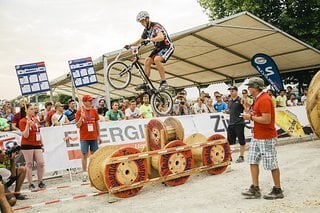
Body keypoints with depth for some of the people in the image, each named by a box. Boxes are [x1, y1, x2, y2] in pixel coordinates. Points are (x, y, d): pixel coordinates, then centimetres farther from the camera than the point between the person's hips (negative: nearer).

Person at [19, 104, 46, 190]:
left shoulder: (36, 119, 14)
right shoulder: (22, 121, -5)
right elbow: (25, 135, -11)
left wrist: (42, 144, 19)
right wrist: (28, 124, -21)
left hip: (37, 145, 6)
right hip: (27, 145, -5)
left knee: (41, 163, 1)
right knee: (29, 164, 0)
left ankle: (40, 182, 14)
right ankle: (30, 184, 9)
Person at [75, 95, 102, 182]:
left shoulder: (94, 110, 7)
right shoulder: (79, 111, -3)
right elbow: (78, 125, -5)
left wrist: (99, 136, 11)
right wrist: (82, 117, -21)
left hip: (94, 137, 3)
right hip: (84, 138, -3)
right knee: (84, 155, 2)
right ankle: (84, 174, 8)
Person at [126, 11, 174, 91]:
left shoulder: (156, 26, -21)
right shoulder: (146, 29, 6)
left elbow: (161, 37, -40)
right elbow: (140, 40, 17)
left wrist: (148, 40, -51)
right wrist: (130, 45, 2)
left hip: (167, 47, -9)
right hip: (158, 48, 9)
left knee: (157, 59, -32)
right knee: (147, 61, -7)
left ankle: (163, 82, -23)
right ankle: (145, 84, -3)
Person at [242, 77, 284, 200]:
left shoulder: (264, 99, -19)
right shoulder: (258, 99, 13)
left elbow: (266, 119, -26)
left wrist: (251, 117, -16)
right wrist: (252, 114, 7)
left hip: (266, 138, -10)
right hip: (257, 137, 10)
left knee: (271, 164, 1)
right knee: (253, 161, 8)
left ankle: (278, 191, 14)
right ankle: (255, 189, 13)